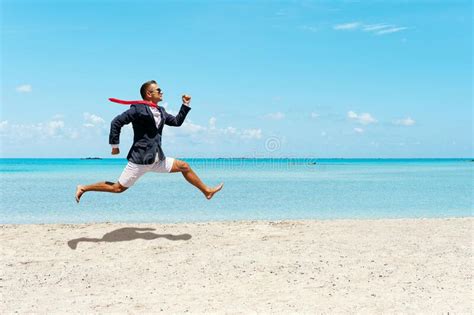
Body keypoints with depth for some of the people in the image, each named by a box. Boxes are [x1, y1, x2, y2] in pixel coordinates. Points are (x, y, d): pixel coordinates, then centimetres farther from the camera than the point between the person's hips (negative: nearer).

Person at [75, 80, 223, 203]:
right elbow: (116, 122, -15)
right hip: (140, 160, -8)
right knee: (118, 188, -3)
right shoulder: (138, 109, -15)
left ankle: (207, 191, 20)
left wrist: (185, 105, 14)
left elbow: (177, 121, 23)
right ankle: (83, 188, 14)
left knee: (184, 167, 8)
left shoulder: (160, 111, 12)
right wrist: (114, 145, -11)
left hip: (157, 160, 8)